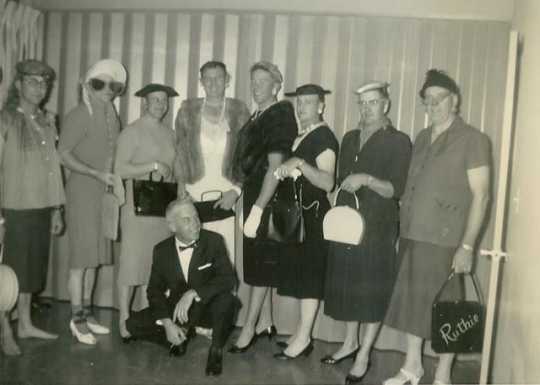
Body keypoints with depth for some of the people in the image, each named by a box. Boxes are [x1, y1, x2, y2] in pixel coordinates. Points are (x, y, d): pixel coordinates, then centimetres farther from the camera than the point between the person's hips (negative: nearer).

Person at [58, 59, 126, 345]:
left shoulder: (111, 116, 10)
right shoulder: (79, 115, -8)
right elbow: (63, 154, -11)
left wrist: (114, 178, 4)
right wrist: (97, 174, -17)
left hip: (104, 192, 6)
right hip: (82, 191, -6)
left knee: (95, 256, 10)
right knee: (81, 256, -3)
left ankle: (86, 313, 20)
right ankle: (77, 319, 7)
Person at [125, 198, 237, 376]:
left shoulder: (214, 241, -12)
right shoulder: (162, 250, -4)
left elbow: (228, 279, -22)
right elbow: (154, 290, -2)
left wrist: (192, 293, -35)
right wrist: (167, 322, -19)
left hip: (207, 307, -3)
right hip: (176, 308, 3)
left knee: (226, 300, -36)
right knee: (133, 324, -15)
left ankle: (216, 350, -10)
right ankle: (180, 338, 7)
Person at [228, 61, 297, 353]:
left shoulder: (280, 117, -14)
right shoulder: (258, 117, 10)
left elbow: (275, 167, -21)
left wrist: (257, 209, -24)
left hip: (269, 198, -9)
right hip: (253, 194, 9)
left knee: (261, 264, 0)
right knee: (258, 262, 15)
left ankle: (249, 328, 8)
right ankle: (265, 322, 27)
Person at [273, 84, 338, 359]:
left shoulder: (324, 137, -12)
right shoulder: (300, 137, 15)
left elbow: (328, 182, -24)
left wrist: (300, 164, -32)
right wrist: (284, 171, 9)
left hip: (314, 214, -9)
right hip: (297, 213, 9)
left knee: (310, 274, -5)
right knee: (299, 272, 12)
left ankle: (303, 338, 2)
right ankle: (302, 333, 21)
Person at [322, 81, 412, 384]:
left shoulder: (399, 141, -4)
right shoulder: (350, 138, 14)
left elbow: (396, 189, -11)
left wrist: (367, 179, -27)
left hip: (379, 227, -5)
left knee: (373, 290, 0)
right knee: (348, 285, 10)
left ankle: (363, 356, 10)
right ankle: (350, 343, 27)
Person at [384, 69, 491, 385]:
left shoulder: (472, 139, -5)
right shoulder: (422, 138, 14)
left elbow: (480, 195, -10)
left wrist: (467, 245, -17)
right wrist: (402, 232, 8)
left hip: (445, 240, -6)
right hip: (413, 236, 6)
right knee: (413, 300, 12)